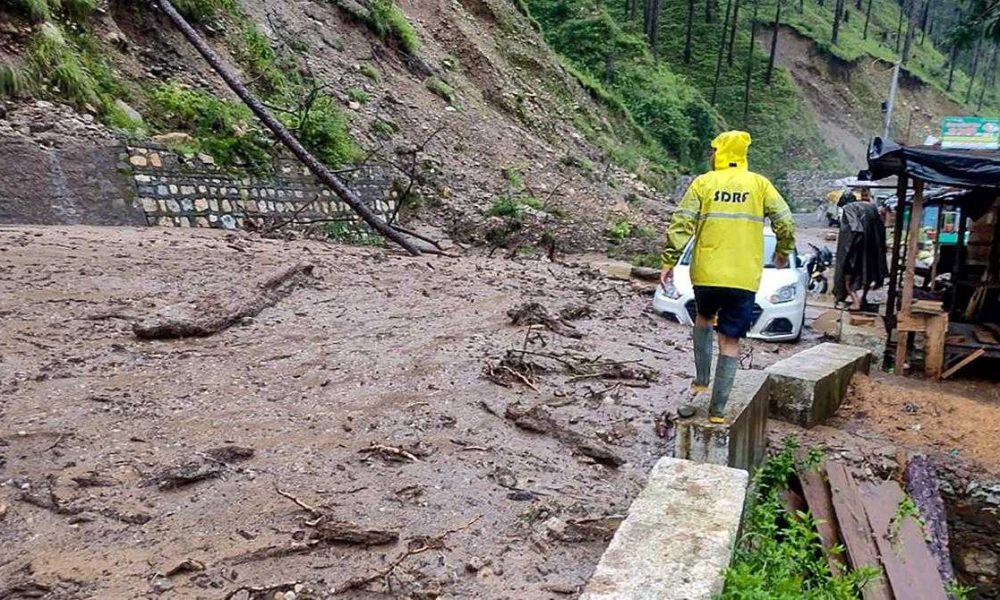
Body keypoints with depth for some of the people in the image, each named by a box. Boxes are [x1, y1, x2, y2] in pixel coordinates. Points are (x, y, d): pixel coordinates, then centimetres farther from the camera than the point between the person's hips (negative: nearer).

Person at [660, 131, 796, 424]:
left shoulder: (703, 183, 1)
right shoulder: (759, 184, 5)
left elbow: (680, 225, -7)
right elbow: (785, 222, 1)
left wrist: (669, 262, -2)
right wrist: (783, 252, 18)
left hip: (706, 273, 0)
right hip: (744, 278, 0)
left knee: (704, 317, 29)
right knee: (730, 341, 6)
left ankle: (701, 379, 25)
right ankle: (718, 409, 6)